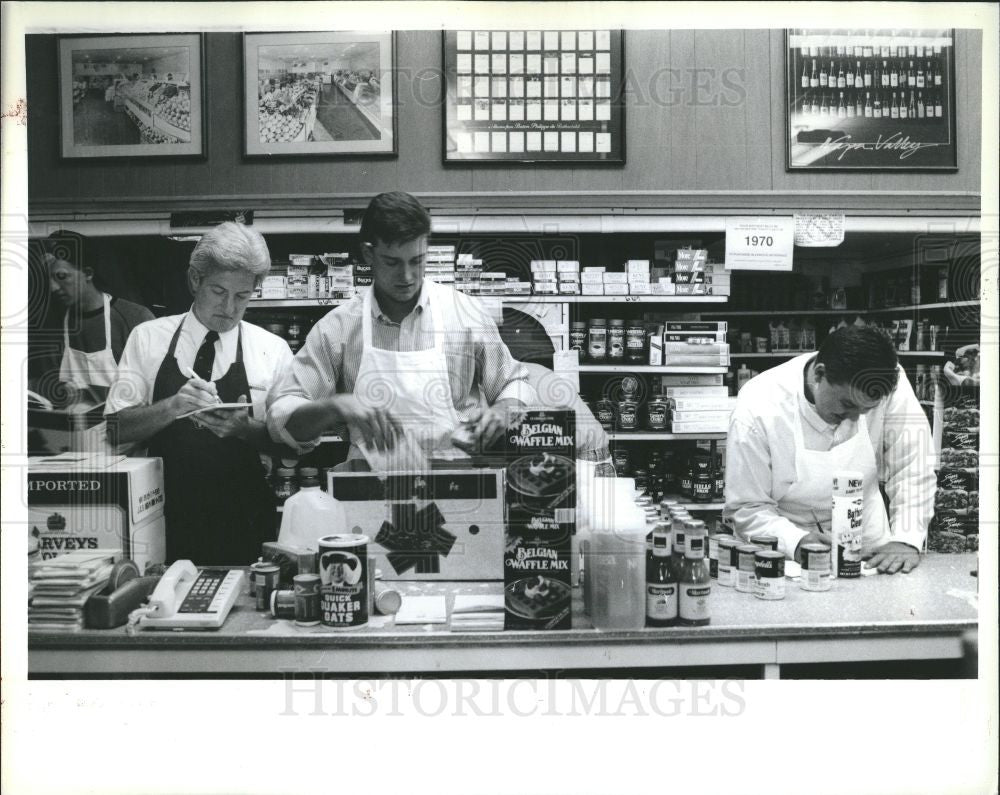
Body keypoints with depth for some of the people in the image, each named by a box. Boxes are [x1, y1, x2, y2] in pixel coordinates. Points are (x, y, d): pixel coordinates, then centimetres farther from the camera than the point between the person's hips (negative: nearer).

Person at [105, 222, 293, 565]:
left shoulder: (273, 350, -2)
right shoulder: (147, 337, 1)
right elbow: (117, 427, -3)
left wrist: (246, 428, -20)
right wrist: (173, 406, -21)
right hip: (166, 520, 1)